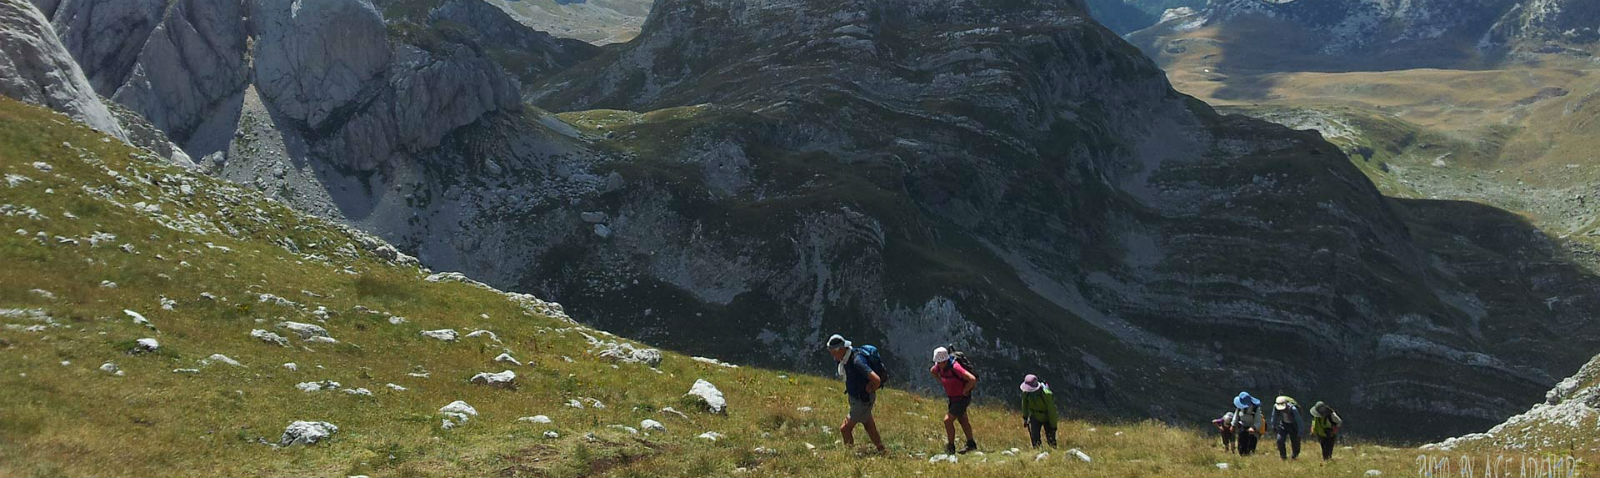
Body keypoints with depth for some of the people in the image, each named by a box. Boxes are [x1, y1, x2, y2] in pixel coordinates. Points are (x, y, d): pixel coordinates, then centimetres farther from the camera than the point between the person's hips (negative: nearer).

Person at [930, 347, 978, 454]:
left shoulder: (955, 367, -32)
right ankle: (971, 444, 35)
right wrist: (943, 383, 9)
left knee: (948, 420, -11)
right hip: (952, 398, 9)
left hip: (962, 398, -9)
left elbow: (972, 379, -37)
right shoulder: (939, 366, -7)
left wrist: (964, 391, -23)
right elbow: (932, 371, 18)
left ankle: (950, 447, 2)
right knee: (963, 420, 20)